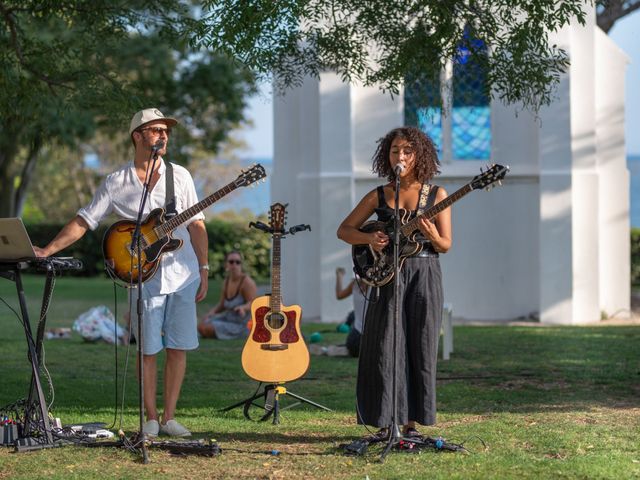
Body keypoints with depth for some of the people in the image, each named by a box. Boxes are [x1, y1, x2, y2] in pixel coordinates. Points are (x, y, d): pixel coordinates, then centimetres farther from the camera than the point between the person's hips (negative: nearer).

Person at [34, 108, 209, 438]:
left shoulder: (180, 176, 6)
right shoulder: (117, 182, 2)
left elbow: (196, 225, 8)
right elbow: (84, 220, 2)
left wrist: (204, 269, 2)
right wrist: (48, 250, -8)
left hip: (183, 275, 1)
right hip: (145, 278, -1)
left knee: (178, 347, 1)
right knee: (148, 350, 0)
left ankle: (169, 417, 8)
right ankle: (151, 419, 9)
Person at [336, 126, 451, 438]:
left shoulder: (436, 195, 4)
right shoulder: (378, 196, 7)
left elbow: (446, 246, 4)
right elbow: (344, 230, 11)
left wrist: (432, 236, -19)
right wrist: (369, 239, -8)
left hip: (424, 275, -1)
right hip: (387, 276, 1)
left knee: (420, 348, 0)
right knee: (384, 348, -3)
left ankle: (411, 422, 7)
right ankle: (386, 423, 3)